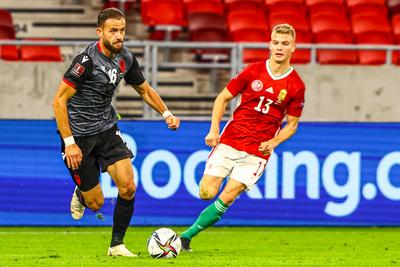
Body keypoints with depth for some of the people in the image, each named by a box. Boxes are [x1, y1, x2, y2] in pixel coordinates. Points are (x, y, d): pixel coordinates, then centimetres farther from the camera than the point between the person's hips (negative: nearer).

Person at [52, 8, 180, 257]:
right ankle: (80, 195, 37)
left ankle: (117, 244, 7)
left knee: (128, 187, -10)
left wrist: (166, 113, 2)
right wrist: (69, 142, -25)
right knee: (96, 203, -1)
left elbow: (145, 89, 17)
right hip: (80, 135, -6)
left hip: (108, 129, 6)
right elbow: (59, 101, -21)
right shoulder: (87, 60, -23)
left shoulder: (126, 57, -1)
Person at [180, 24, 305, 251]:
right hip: (229, 142, 1)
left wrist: (273, 143, -10)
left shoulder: (296, 86, -1)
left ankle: (186, 236, 0)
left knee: (226, 198, -11)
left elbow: (292, 124, 8)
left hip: (257, 151, -1)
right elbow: (223, 98, 9)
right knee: (207, 193, -11)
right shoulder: (253, 71, 1)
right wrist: (214, 130, -4)